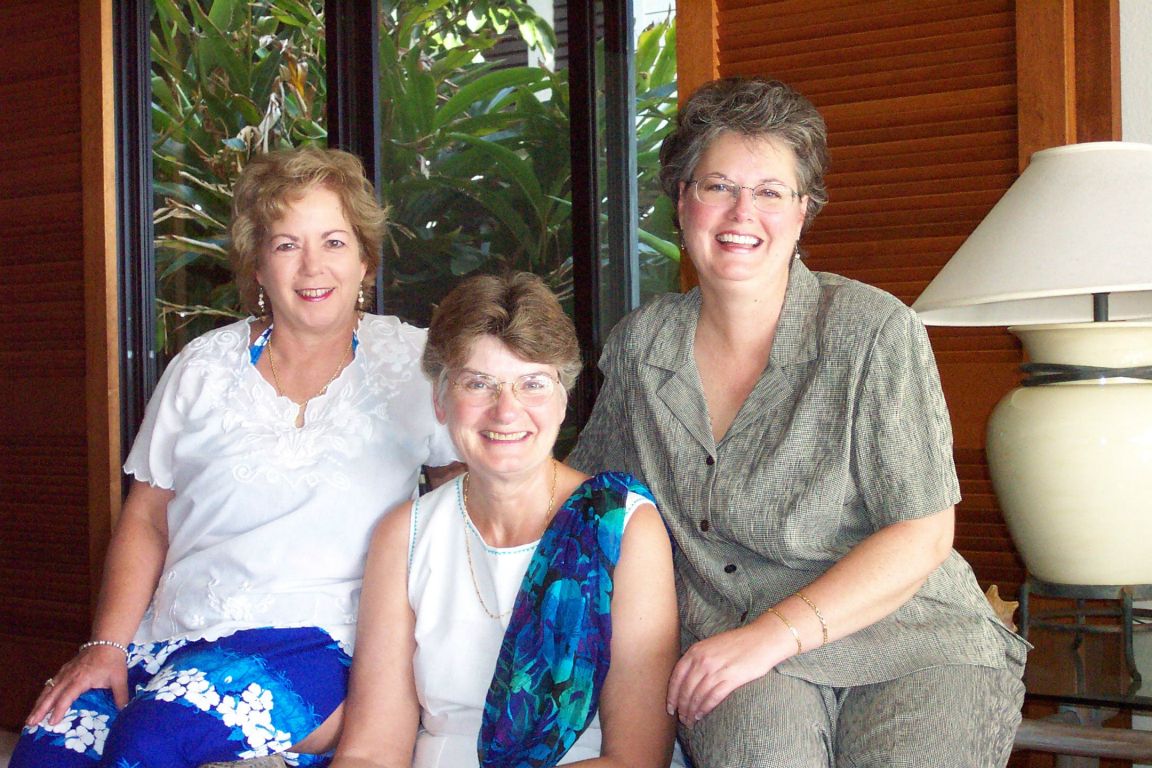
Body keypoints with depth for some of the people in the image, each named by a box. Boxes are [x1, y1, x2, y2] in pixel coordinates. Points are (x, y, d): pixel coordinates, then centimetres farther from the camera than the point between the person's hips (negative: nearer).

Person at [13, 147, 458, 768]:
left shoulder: (411, 364, 3)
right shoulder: (204, 367, 10)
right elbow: (145, 519, 12)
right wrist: (106, 645, -1)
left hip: (309, 640, -3)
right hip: (167, 634, 3)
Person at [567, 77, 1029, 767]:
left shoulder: (876, 331, -5)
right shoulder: (640, 344, 8)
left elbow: (922, 536, -9)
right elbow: (587, 482, 25)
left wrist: (776, 633, -18)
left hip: (913, 640, -1)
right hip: (736, 658, 1)